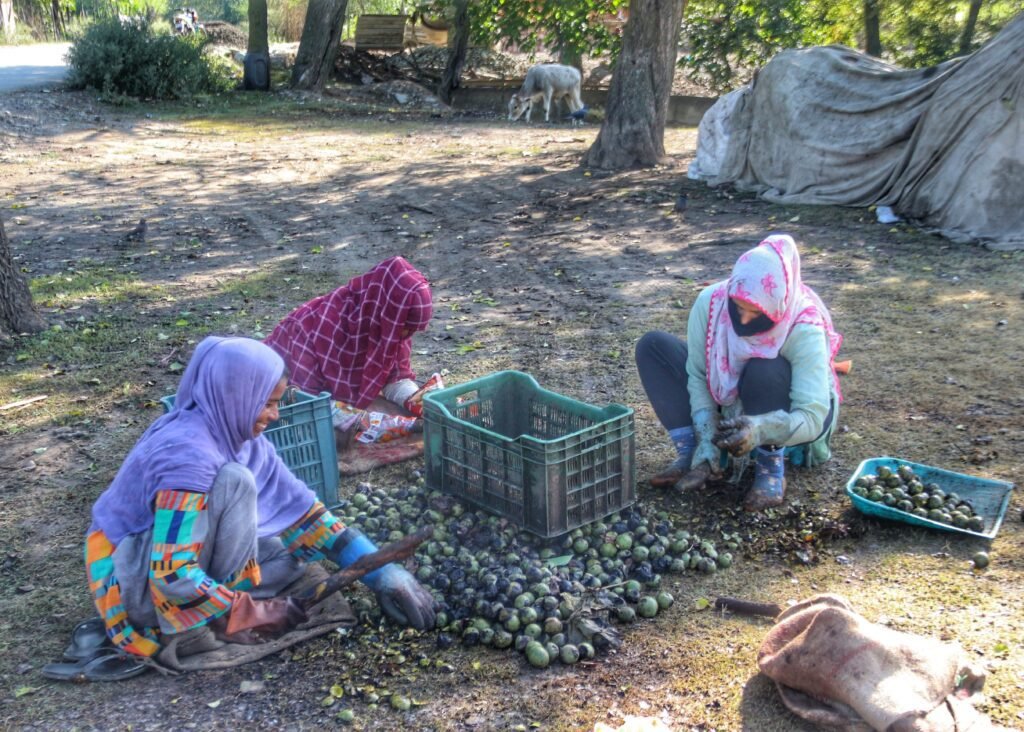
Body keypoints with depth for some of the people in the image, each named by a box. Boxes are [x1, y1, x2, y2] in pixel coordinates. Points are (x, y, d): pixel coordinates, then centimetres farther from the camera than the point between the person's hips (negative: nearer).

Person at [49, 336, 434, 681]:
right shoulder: (189, 454, -29)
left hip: (170, 564, 9)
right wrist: (247, 613, -21)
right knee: (233, 481, -25)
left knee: (296, 549, 2)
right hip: (134, 579, -9)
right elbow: (171, 576, -32)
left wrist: (381, 573, -6)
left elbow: (301, 511, -1)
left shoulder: (239, 436, -2)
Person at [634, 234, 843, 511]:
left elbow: (813, 417, -37)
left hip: (787, 416, -4)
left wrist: (759, 429, -55)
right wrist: (707, 438, -28)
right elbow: (697, 375, -17)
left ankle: (771, 469, -19)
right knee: (653, 346, -13)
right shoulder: (711, 302, -25)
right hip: (730, 407, 4)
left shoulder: (804, 329, -33)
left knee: (767, 370, -39)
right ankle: (693, 454, -16)